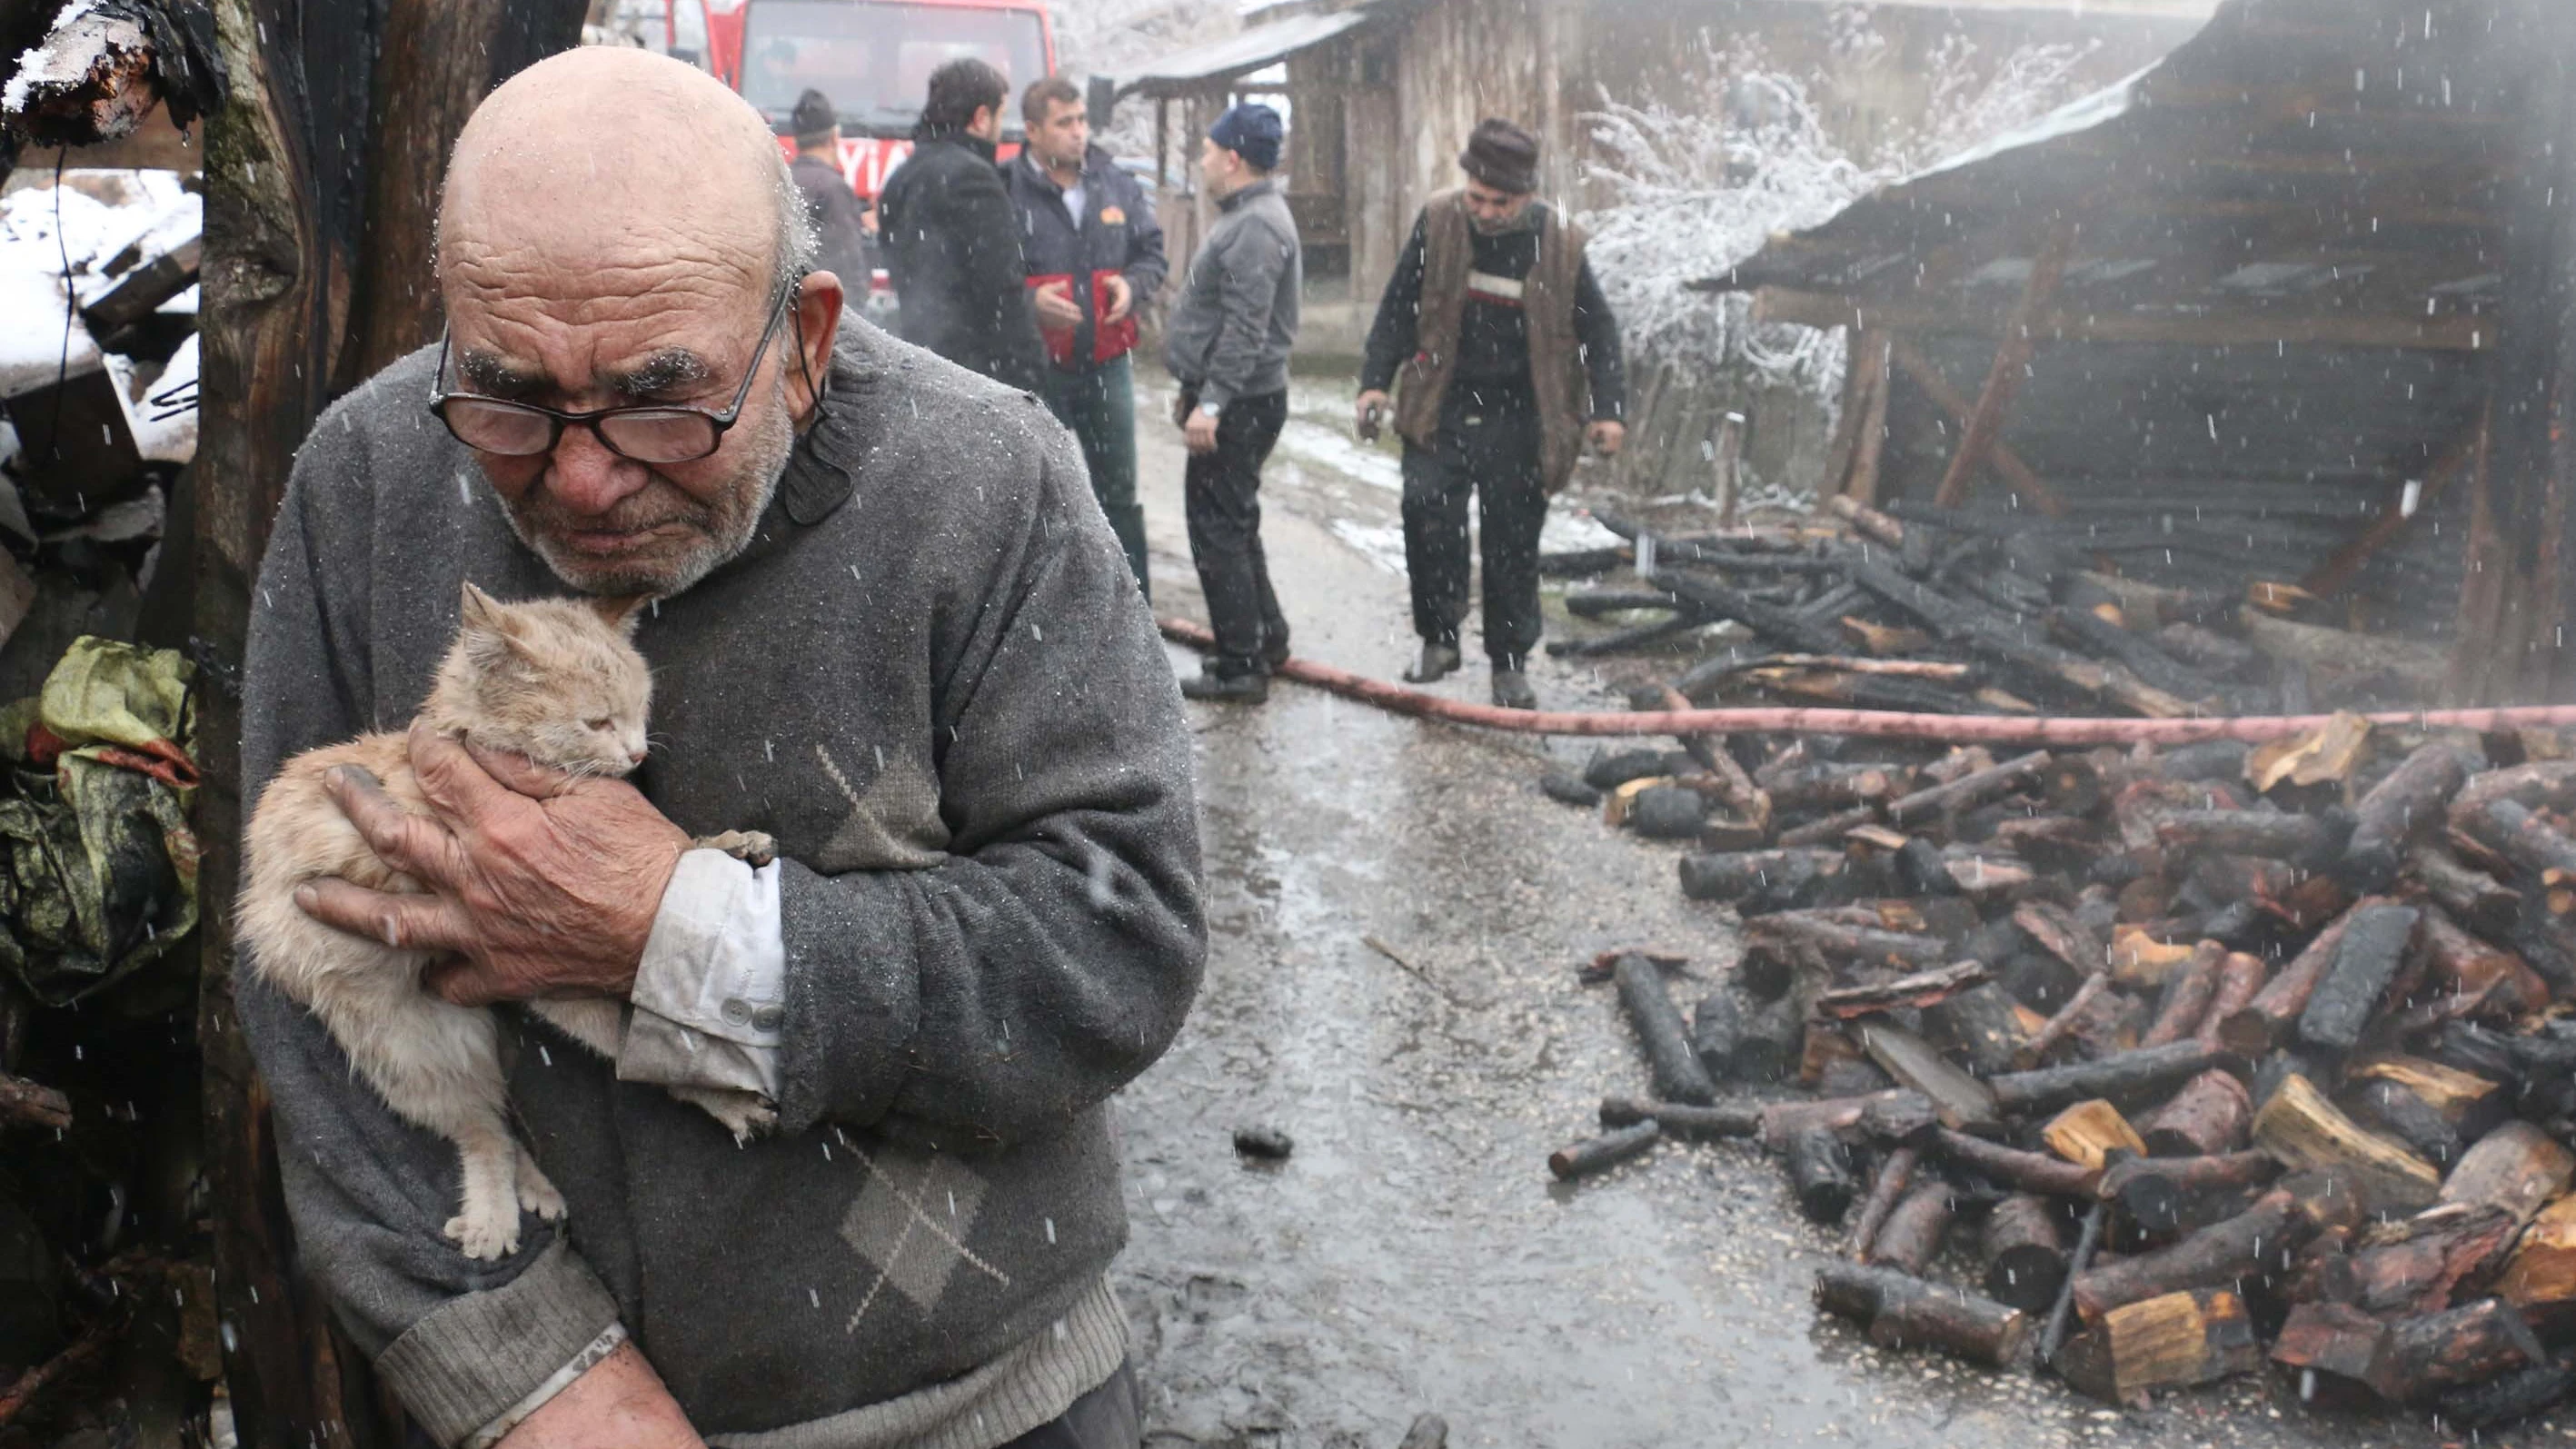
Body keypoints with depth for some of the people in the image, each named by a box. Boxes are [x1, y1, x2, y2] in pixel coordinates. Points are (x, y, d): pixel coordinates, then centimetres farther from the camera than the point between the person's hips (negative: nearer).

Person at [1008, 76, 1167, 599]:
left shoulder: (1117, 185, 5)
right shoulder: (1007, 189, -11)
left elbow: (1152, 252, 16)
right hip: (1035, 366, -4)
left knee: (1119, 491, 13)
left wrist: (1133, 284, -5)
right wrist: (1029, 300, -21)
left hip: (1107, 364, 4)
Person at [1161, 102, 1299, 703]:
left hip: (1239, 405, -11)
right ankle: (1266, 638, 29)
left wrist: (1211, 401, -27)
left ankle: (1241, 664, -1)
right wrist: (1195, 390, 24)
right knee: (1233, 523, 19)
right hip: (1231, 399, 11)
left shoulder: (1256, 226, -18)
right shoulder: (1247, 218, 16)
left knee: (1218, 527, -6)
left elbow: (1245, 328, -26)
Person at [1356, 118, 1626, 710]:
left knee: (1512, 544, 5)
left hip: (1518, 421, -1)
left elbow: (1597, 329, 4)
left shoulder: (1560, 244, -5)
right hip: (1441, 410, 1)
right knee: (1428, 512, -13)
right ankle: (1438, 637, 6)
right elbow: (1399, 306, 5)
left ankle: (1509, 663, 19)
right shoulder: (1438, 222, -3)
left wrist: (1608, 409, -5)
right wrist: (1376, 380, -2)